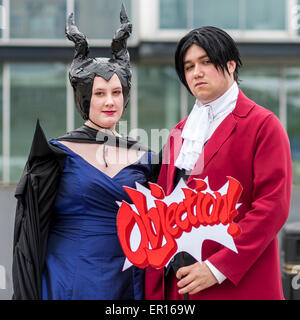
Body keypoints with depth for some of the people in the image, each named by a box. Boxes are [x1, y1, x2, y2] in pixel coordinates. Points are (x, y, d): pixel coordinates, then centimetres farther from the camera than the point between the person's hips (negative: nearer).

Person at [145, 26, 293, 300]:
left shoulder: (263, 125, -4)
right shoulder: (180, 132, 16)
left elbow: (273, 206, -13)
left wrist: (218, 268, -17)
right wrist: (155, 288, 5)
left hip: (237, 285, -5)